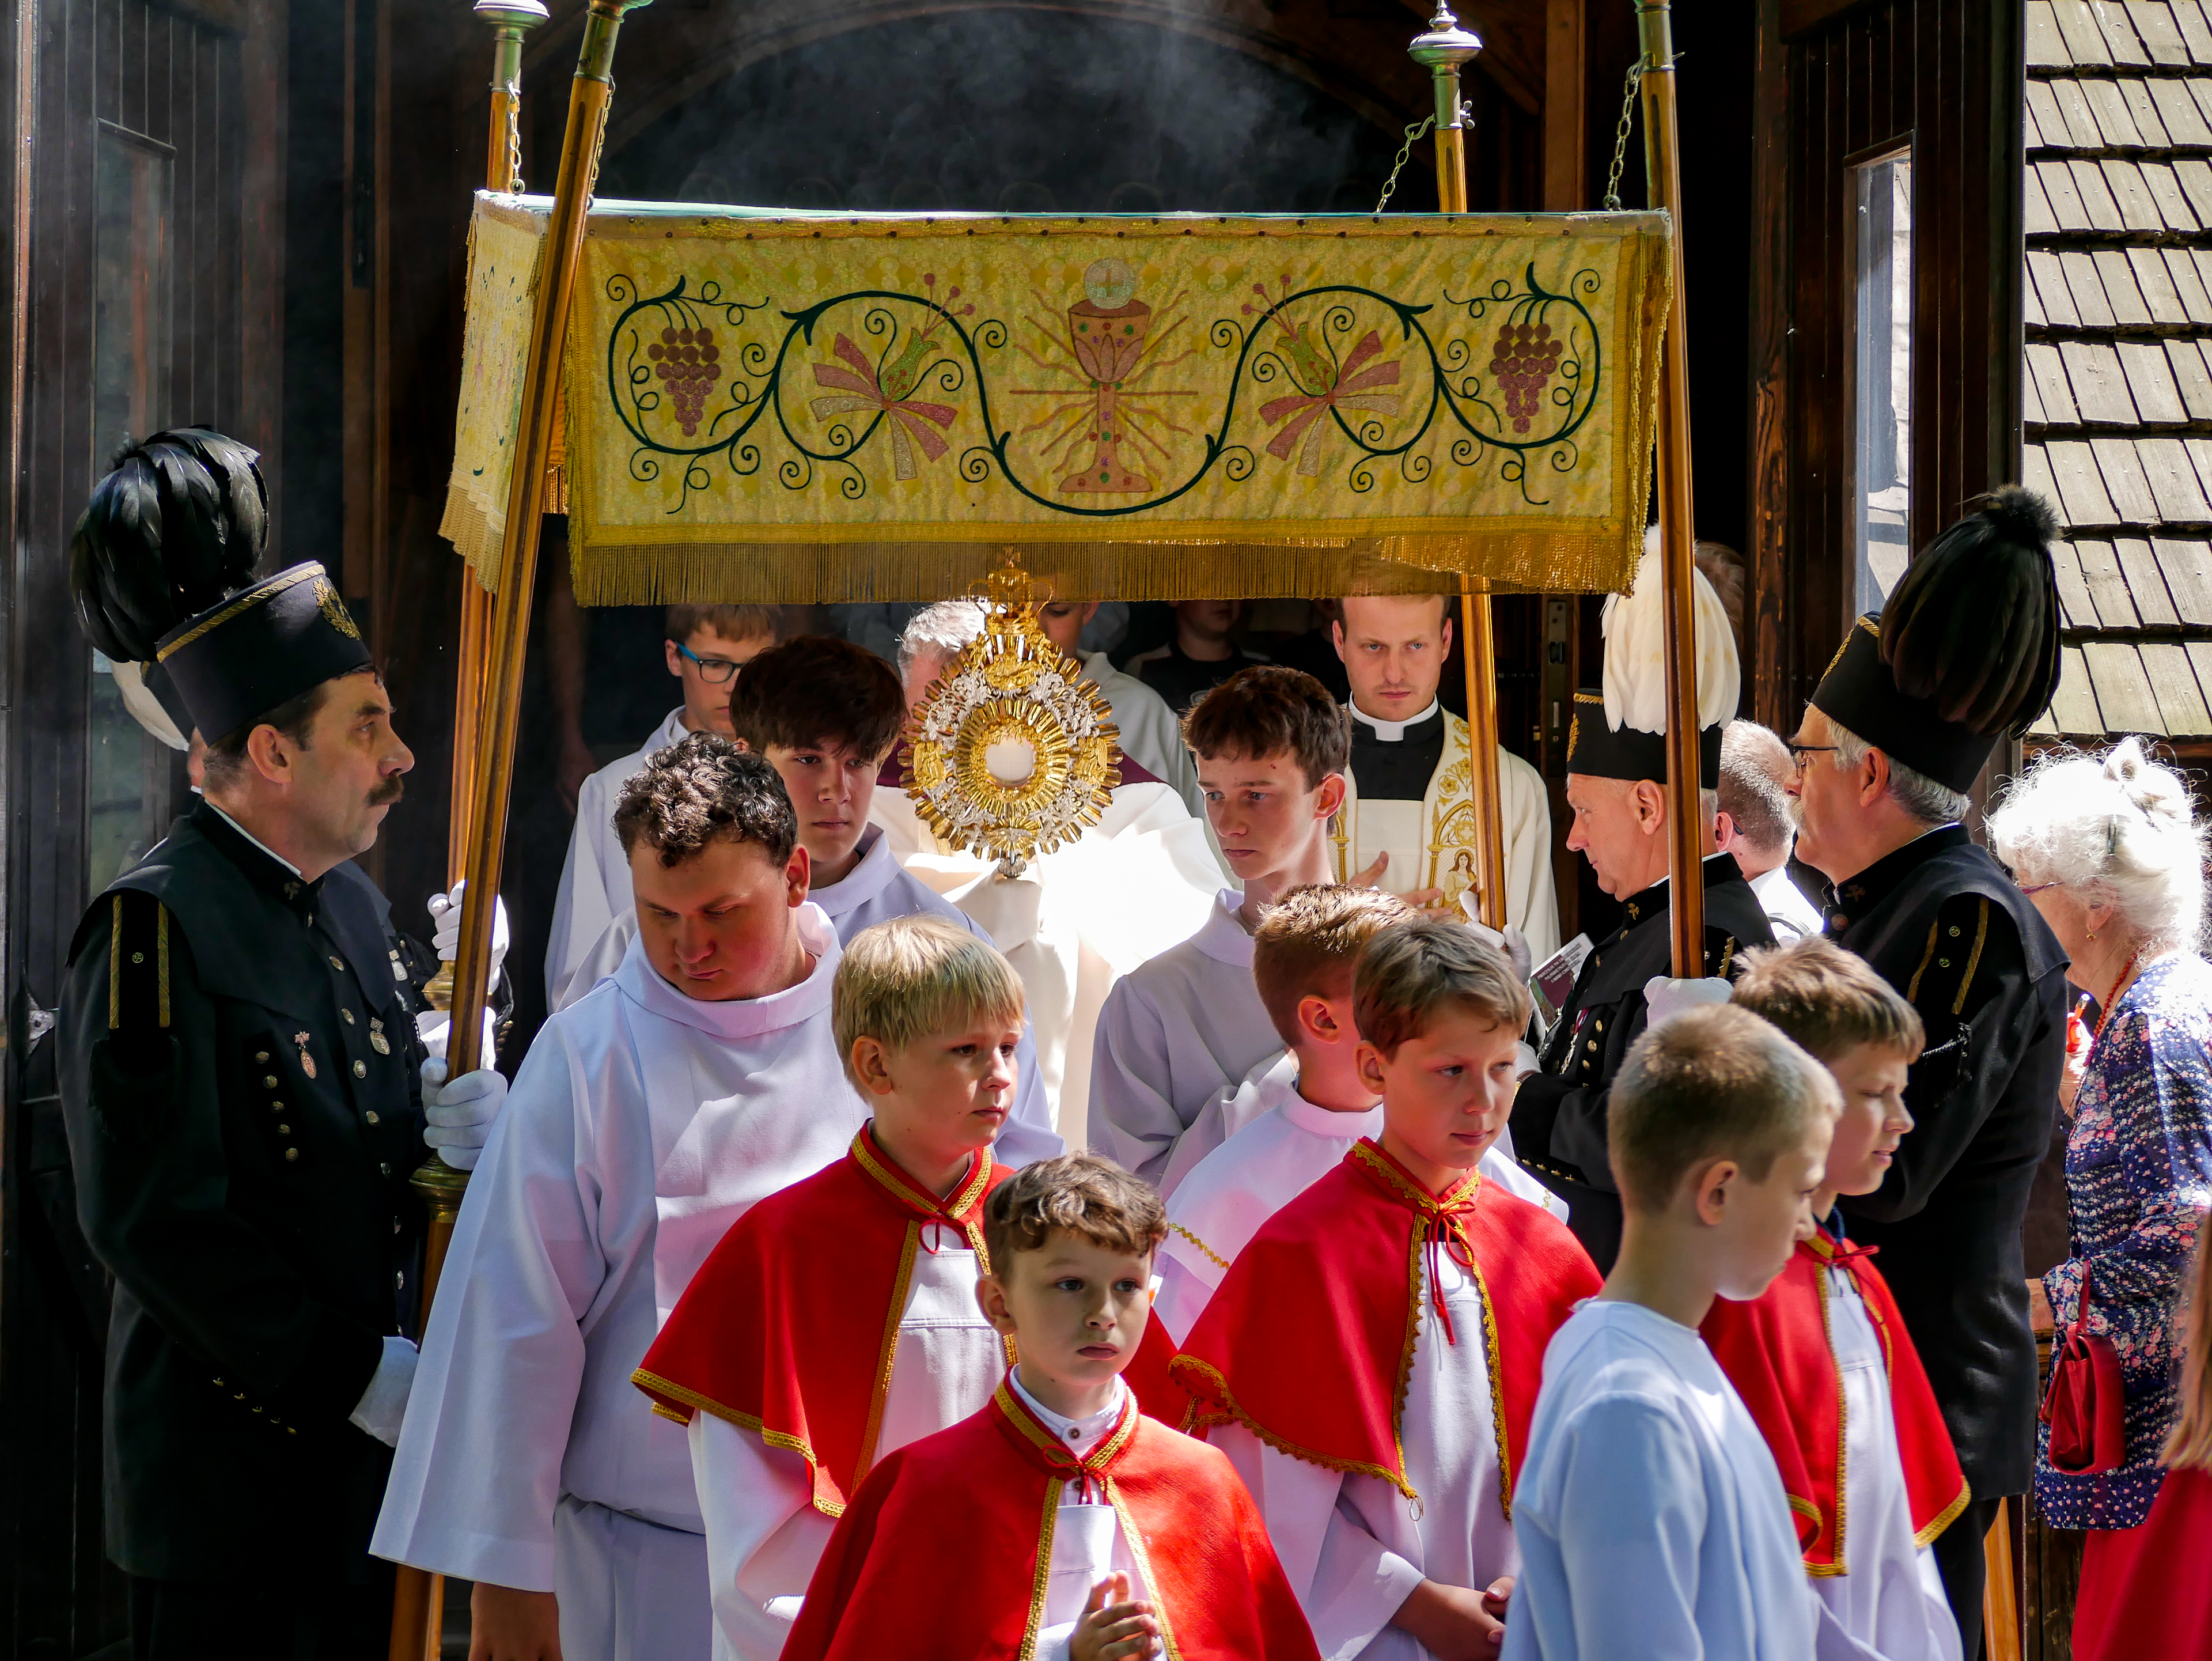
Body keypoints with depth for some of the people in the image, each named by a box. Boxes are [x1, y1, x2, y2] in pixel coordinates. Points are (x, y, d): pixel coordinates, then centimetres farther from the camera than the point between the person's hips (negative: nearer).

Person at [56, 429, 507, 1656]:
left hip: (363, 1452, 8)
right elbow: (151, 1218, -18)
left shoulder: (347, 903, 12)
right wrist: (354, 1373, -17)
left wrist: (454, 1134, -2)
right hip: (227, 1462, -8)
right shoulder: (156, 924, -14)